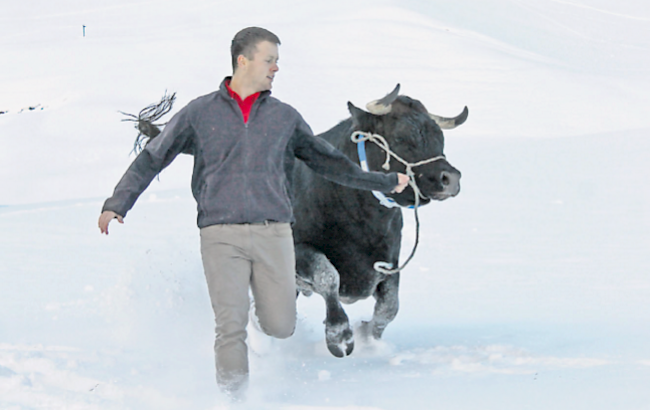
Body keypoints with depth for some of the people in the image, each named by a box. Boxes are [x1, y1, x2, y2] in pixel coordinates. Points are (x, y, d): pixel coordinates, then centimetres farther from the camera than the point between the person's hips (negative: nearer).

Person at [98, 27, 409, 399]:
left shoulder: (285, 117, 12)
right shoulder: (200, 113, 6)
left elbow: (327, 160, 21)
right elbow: (152, 159, 9)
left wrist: (384, 183, 23)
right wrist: (117, 204, 0)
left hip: (273, 232, 2)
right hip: (221, 234, -2)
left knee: (280, 326, -1)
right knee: (232, 326, -12)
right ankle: (233, 398, 1)